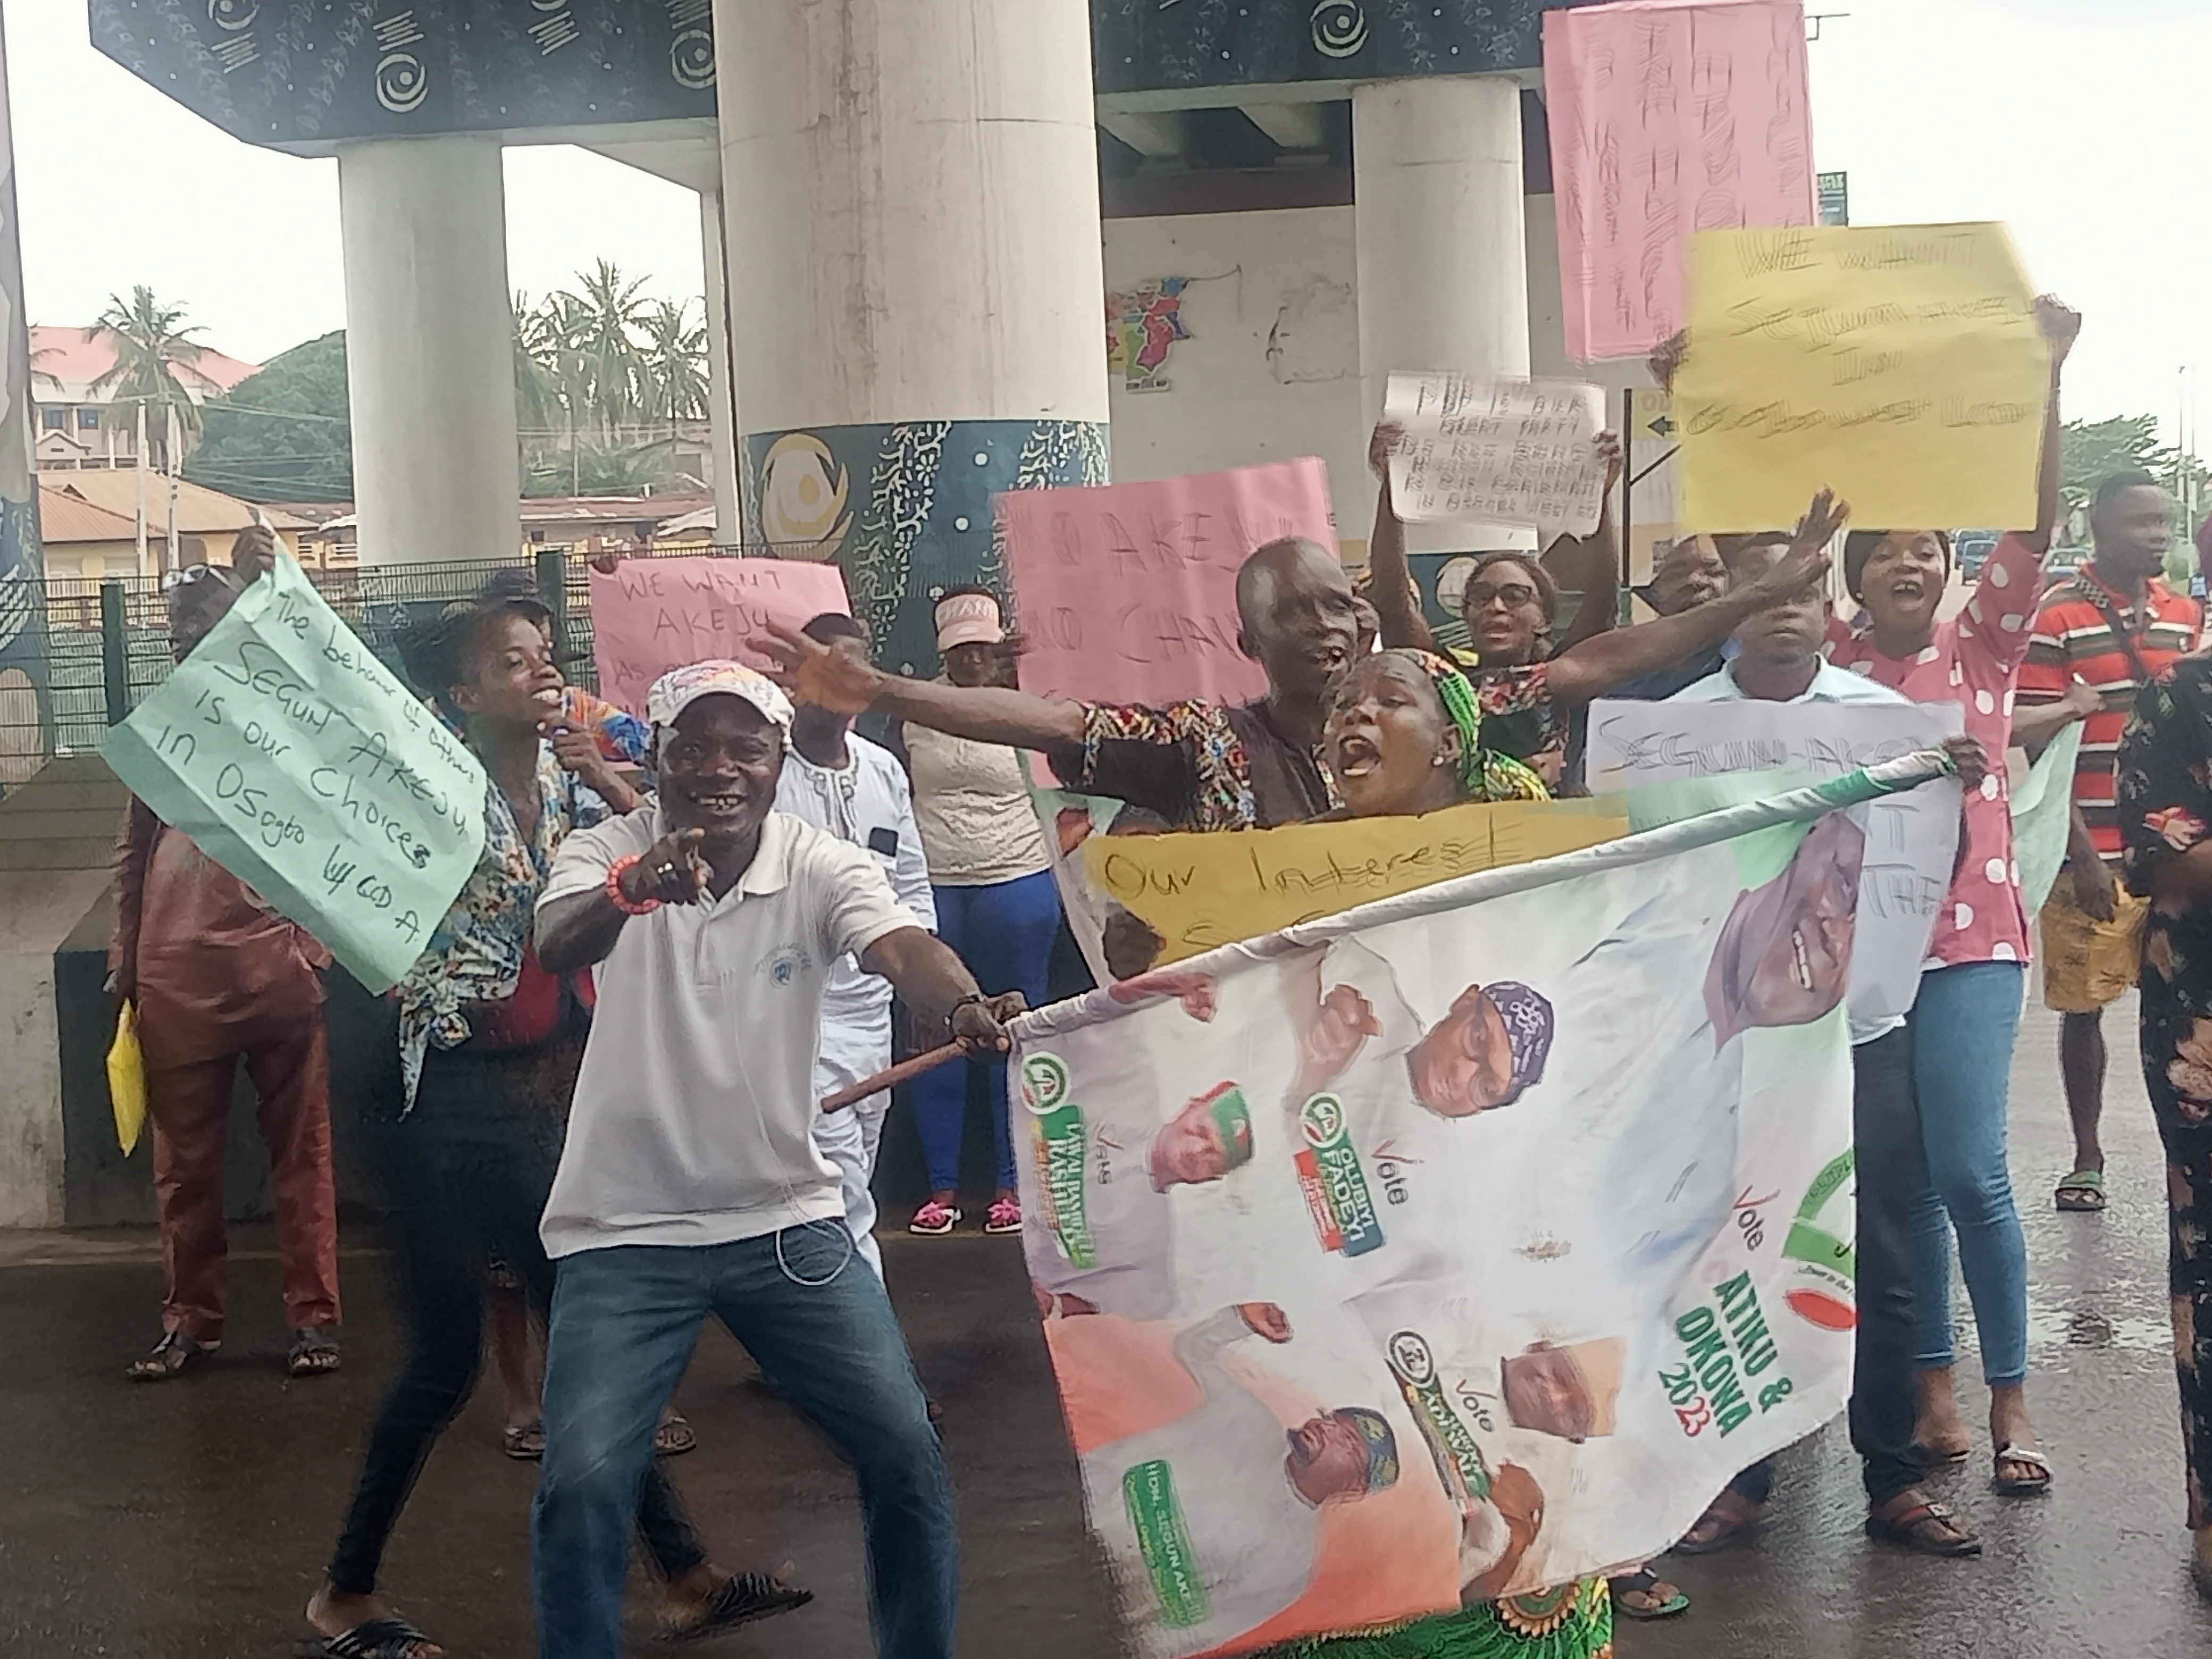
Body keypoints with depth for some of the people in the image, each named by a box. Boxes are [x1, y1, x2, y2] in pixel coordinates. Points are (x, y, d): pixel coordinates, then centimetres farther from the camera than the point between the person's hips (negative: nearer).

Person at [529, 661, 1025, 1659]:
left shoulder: (822, 868, -6)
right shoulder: (608, 852, -8)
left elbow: (899, 946, -26)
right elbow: (556, 949, -29)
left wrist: (961, 1005, -49)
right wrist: (630, 890, -52)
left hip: (785, 1219, 2)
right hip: (625, 1230, -1)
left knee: (907, 1455, -1)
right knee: (582, 1485, -12)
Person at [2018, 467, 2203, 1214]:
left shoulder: (2185, 615, 10)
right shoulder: (2057, 619, -7)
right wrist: (2082, 856, -13)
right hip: (2093, 856, -4)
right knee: (2083, 1005, 6)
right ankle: (2086, 1157, 18)